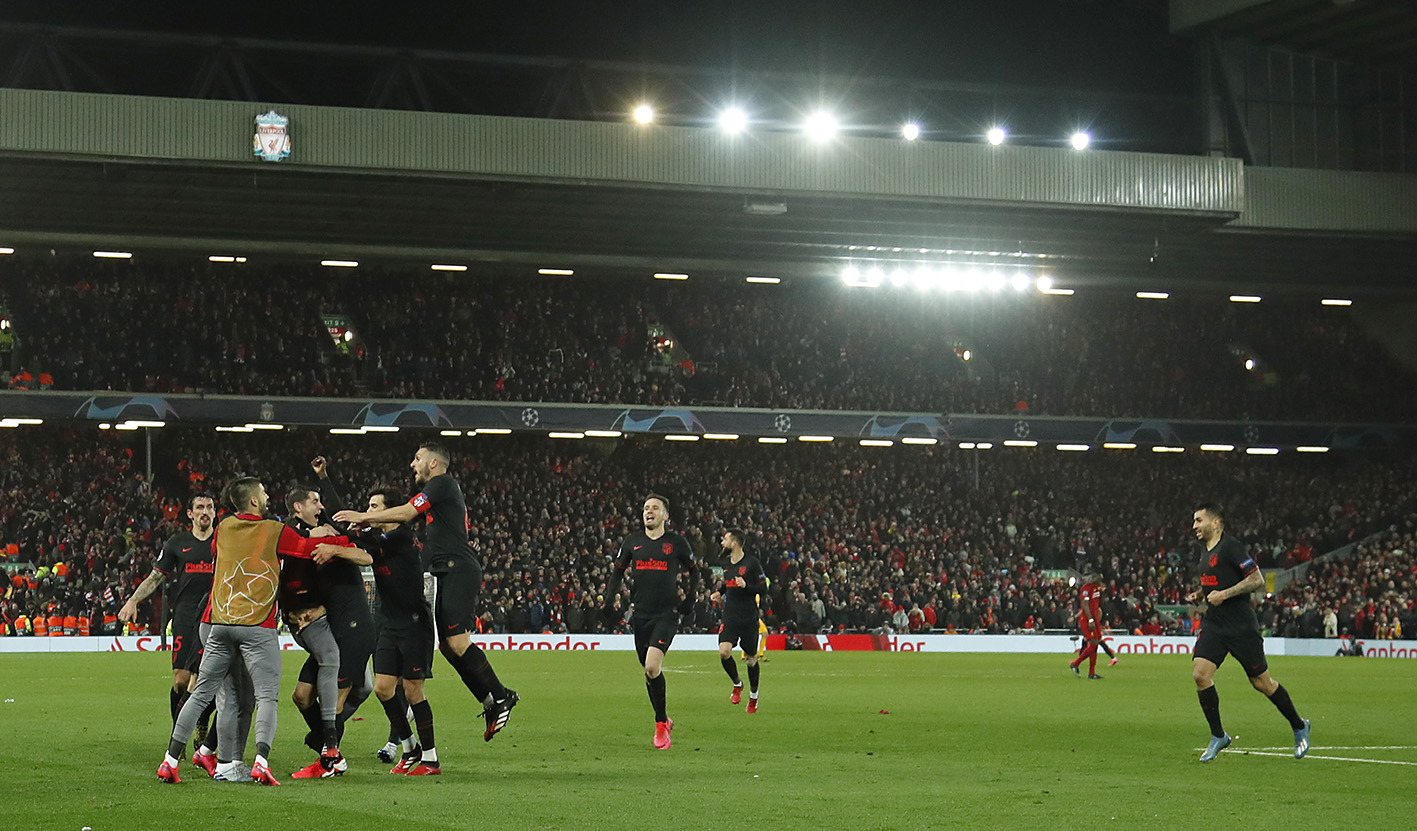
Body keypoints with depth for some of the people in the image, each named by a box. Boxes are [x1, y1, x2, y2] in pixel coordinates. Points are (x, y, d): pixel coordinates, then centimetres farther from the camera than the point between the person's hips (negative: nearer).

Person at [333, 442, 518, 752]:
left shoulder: (442, 483, -6)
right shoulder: (441, 489, 24)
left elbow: (407, 513, -11)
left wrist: (363, 517, -3)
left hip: (458, 570, -10)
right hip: (448, 575, 10)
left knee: (457, 642, -16)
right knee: (448, 646, 6)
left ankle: (500, 696, -9)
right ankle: (492, 703, 7)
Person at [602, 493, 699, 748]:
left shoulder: (676, 543, 2)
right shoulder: (633, 542, 8)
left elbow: (693, 571, 15)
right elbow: (618, 571, 19)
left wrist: (689, 596, 2)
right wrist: (611, 598, 6)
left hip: (667, 614, -4)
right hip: (641, 614, 4)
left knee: (652, 667, -19)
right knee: (650, 670, 9)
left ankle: (660, 723, -5)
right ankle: (664, 720, 26)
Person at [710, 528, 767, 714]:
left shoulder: (751, 563, -8)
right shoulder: (726, 564, 10)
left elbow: (763, 587, -7)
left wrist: (746, 586, -22)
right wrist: (718, 592, 9)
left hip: (749, 618, -4)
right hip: (730, 617, 4)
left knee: (751, 658, 4)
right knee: (724, 652, -16)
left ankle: (753, 696, 24)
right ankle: (737, 684, 10)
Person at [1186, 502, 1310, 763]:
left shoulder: (1231, 547, -13)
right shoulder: (1206, 552, 14)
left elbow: (1257, 579, -17)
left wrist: (1224, 594, -20)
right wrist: (1200, 594, 11)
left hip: (1241, 625, -7)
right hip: (1213, 624, 7)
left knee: (1261, 682, 0)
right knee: (1200, 673, -11)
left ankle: (1299, 727, 21)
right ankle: (1218, 736, 1)